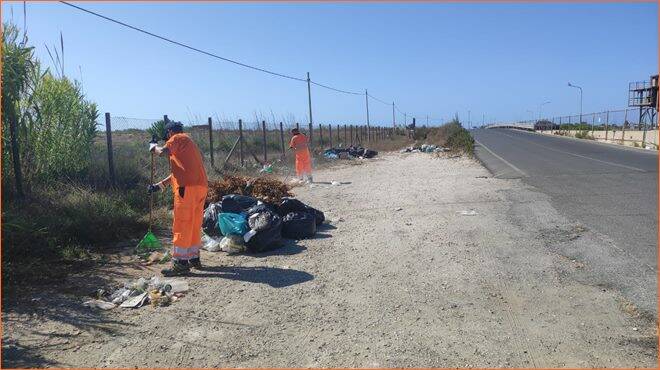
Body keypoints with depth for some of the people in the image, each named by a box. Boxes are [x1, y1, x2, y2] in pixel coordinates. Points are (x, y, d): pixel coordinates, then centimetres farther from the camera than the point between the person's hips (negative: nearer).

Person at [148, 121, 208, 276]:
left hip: (188, 188, -9)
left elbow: (163, 152, -18)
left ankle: (180, 264, -2)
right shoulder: (188, 142, 30)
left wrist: (154, 147, 5)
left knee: (182, 226, -4)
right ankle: (194, 259, 24)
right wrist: (159, 185, 29)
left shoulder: (177, 138, 3)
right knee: (195, 225, 15)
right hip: (201, 186, 9)